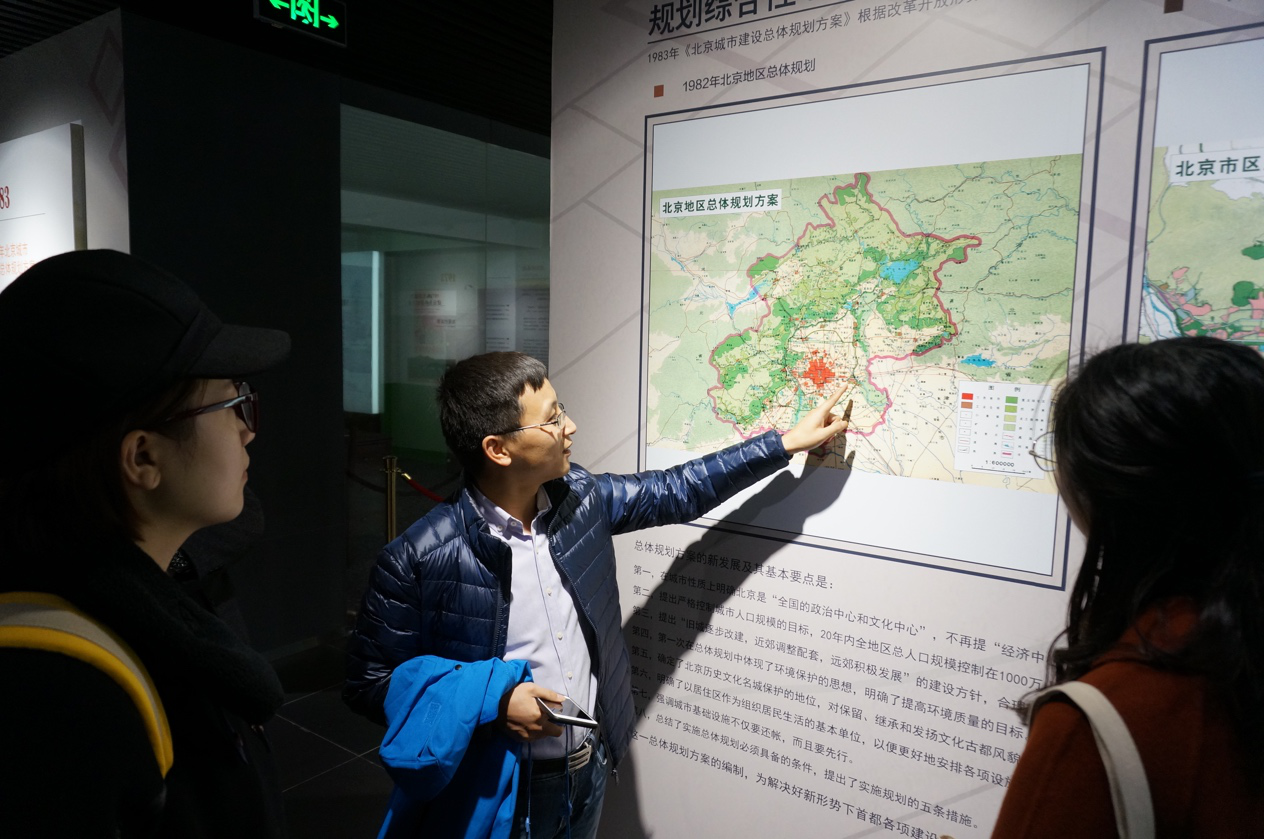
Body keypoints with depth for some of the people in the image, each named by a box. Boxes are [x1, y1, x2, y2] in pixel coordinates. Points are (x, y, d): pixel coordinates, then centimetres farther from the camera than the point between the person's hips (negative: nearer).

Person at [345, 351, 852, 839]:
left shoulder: (580, 498, -7)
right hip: (495, 797, -5)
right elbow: (368, 681, -12)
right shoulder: (419, 558, -22)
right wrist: (493, 699, -23)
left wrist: (786, 443, 4)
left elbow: (676, 493, 4)